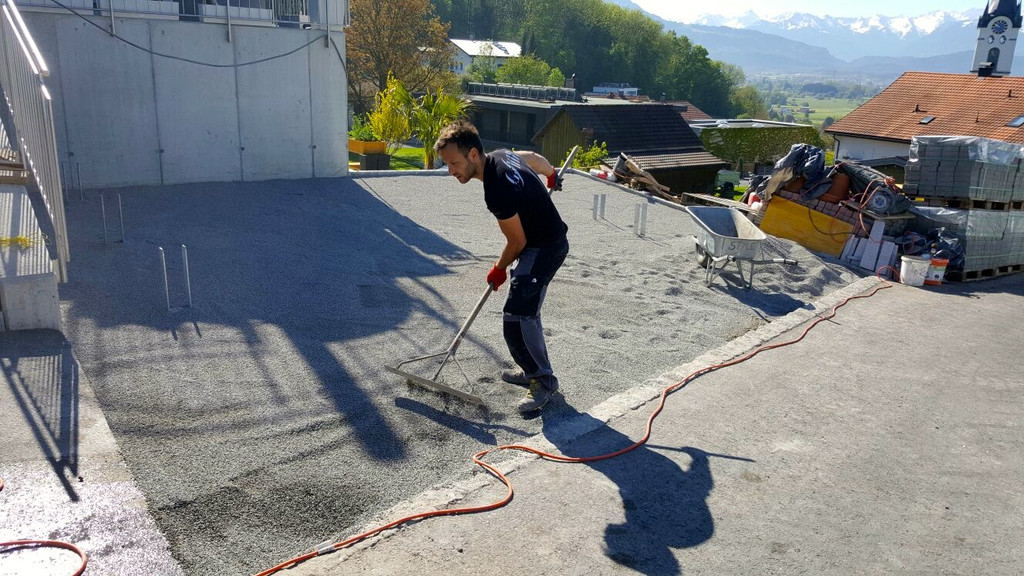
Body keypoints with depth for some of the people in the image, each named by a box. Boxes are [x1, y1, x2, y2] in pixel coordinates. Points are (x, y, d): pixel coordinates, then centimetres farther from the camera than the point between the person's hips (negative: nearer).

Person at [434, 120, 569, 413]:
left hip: (545, 248, -10)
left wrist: (499, 269, 0)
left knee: (517, 317, -15)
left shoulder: (497, 191, -31)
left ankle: (544, 381, 0)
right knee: (525, 309, 17)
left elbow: (517, 241, -19)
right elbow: (535, 158, 17)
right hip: (548, 239, 10)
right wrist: (551, 175, 40)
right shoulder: (500, 155, -4)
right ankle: (533, 370, 31)